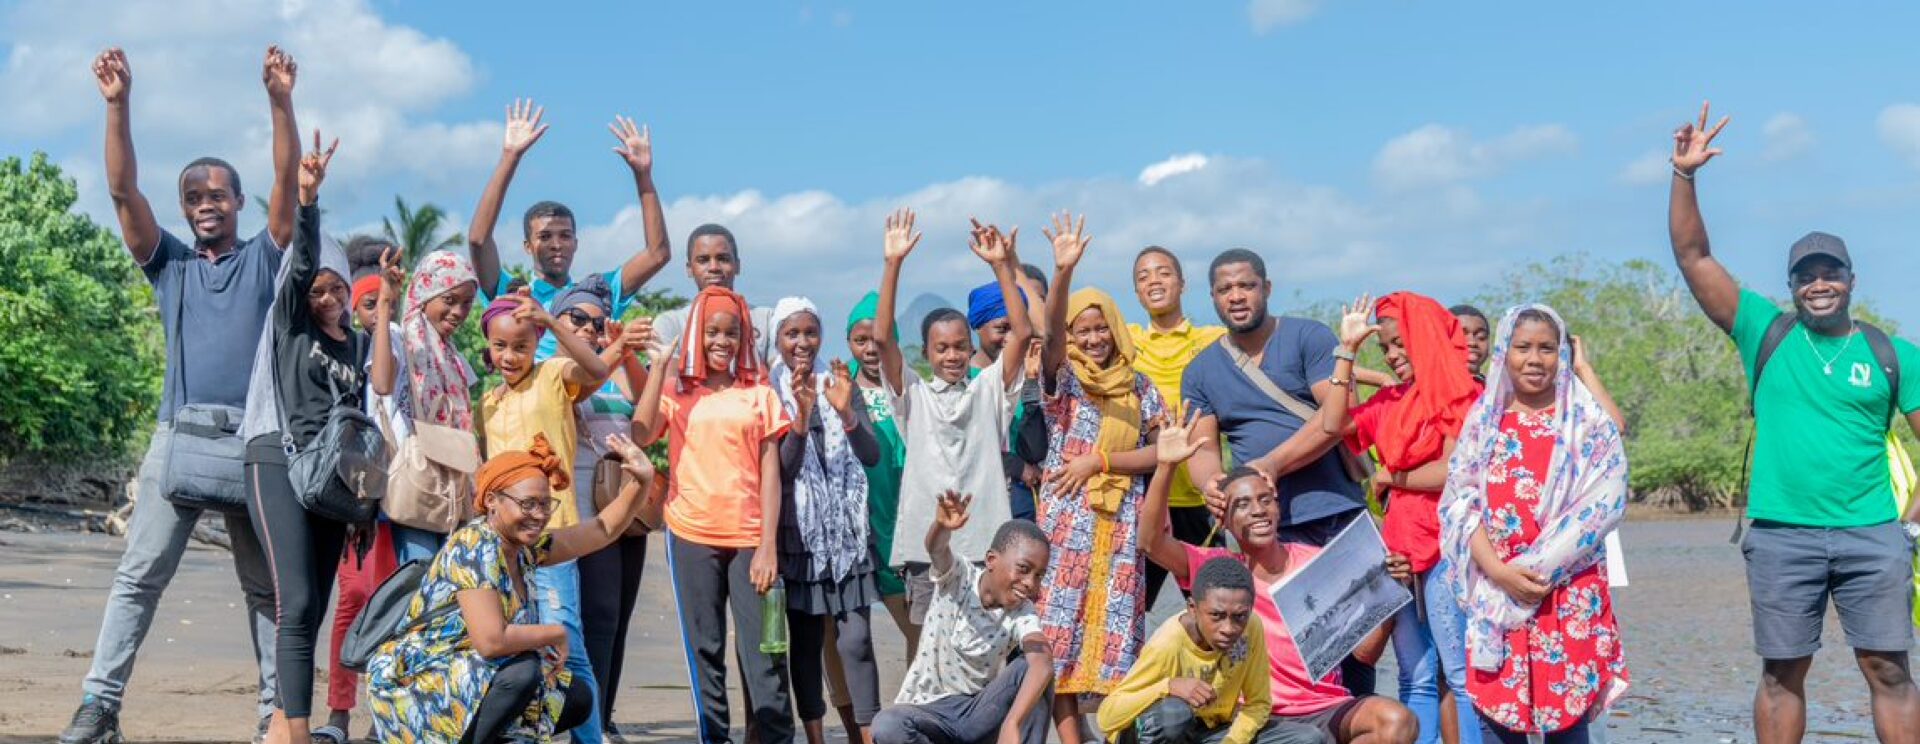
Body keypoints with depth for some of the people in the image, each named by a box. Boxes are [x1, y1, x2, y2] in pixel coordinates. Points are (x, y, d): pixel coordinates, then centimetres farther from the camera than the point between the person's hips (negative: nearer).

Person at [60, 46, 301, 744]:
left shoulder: (264, 258, 11)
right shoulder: (169, 262, 15)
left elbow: (288, 181, -2)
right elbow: (123, 191, 4)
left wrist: (280, 101, -15)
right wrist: (118, 104, -8)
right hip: (179, 432, 2)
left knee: (266, 583, 3)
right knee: (139, 574, -2)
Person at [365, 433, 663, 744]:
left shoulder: (525, 548, 3)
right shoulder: (473, 548, -23)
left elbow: (604, 529, 10)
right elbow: (491, 641, -33)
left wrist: (641, 481, -4)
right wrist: (555, 634, -17)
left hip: (467, 677, 9)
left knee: (577, 700, 7)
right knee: (523, 671, -30)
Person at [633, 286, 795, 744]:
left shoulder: (759, 393, 8)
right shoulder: (676, 388, 8)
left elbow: (770, 472, 5)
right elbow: (640, 435, -11)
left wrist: (769, 544, -4)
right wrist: (659, 366, -9)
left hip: (749, 536, -1)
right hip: (691, 534, 1)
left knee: (762, 651, -3)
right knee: (704, 650, 7)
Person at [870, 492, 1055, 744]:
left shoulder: (1021, 614, -12)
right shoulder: (958, 576, -11)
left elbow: (1044, 663, -32)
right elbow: (937, 548, -35)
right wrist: (941, 525, -62)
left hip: (980, 713, 1)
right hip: (931, 711, -1)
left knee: (1029, 667, -25)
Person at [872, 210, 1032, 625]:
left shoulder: (989, 392, 10)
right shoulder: (913, 396, 9)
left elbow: (1022, 333, -2)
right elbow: (882, 337, -3)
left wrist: (1001, 265, -8)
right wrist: (893, 264, -8)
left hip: (985, 545, 0)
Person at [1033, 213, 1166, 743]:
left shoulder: (1140, 388, 11)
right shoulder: (1062, 377, 3)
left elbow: (1161, 451, 2)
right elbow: (1051, 332, -17)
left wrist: (1099, 461, -10)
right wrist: (1062, 272, -33)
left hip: (1120, 524, 2)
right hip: (1067, 520, -2)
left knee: (1116, 631, 3)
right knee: (1062, 629, -4)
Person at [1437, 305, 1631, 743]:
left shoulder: (1587, 420, 4)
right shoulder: (1483, 419, 9)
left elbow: (1604, 502, -5)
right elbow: (1461, 502, 2)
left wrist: (1540, 567, -13)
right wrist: (1499, 571, -12)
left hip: (1569, 590, -1)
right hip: (1494, 592, 2)